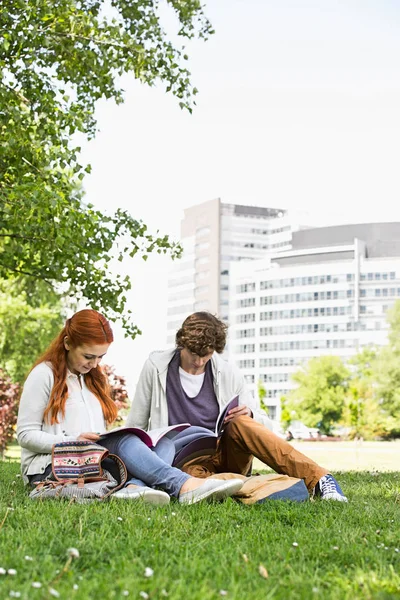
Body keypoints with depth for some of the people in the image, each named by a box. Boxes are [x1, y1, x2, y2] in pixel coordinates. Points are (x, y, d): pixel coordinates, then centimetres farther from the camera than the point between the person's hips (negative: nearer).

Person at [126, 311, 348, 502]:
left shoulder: (228, 373, 3)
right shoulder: (156, 367, 1)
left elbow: (265, 424, 8)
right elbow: (135, 426, 9)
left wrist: (249, 416, -15)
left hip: (227, 455, 1)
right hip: (187, 461, -1)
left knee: (240, 423, -32)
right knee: (193, 474, -38)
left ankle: (319, 480, -40)